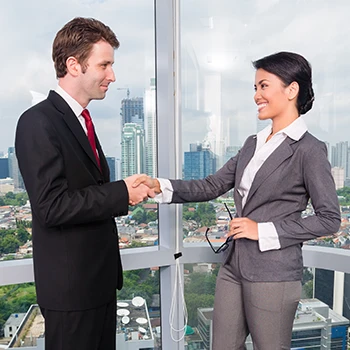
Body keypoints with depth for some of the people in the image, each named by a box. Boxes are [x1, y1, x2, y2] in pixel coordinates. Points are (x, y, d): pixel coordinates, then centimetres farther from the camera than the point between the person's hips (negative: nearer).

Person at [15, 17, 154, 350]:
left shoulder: (79, 120, 11)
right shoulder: (38, 123, -17)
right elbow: (53, 207, -24)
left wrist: (127, 192, 2)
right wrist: (121, 192, -18)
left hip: (99, 275, 8)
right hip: (70, 284, -8)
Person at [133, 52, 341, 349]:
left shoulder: (309, 150, -11)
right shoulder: (254, 143, 9)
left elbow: (330, 219, -10)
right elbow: (213, 186, 7)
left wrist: (264, 231, -15)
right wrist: (161, 187, -5)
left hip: (273, 274, -6)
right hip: (234, 266, 6)